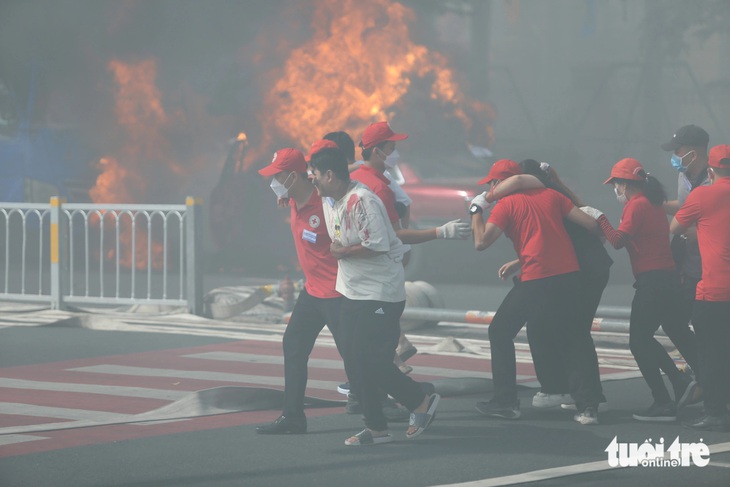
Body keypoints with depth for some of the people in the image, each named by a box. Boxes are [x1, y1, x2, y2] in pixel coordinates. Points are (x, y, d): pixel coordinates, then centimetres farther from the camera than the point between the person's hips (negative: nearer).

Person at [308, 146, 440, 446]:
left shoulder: (361, 201, -20)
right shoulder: (329, 201, 10)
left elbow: (378, 245, -25)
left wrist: (343, 251, -14)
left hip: (381, 294, -10)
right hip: (351, 293, 10)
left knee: (370, 361, -10)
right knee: (354, 362, 7)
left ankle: (421, 402, 8)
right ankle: (376, 427, 13)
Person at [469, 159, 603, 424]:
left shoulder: (506, 204, -1)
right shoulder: (550, 195, 14)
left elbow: (481, 242, -9)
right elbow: (589, 223, 7)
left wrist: (476, 210, 6)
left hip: (536, 281, -5)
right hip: (570, 275, 6)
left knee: (500, 332, 12)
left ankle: (505, 400, 10)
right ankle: (588, 405, 5)